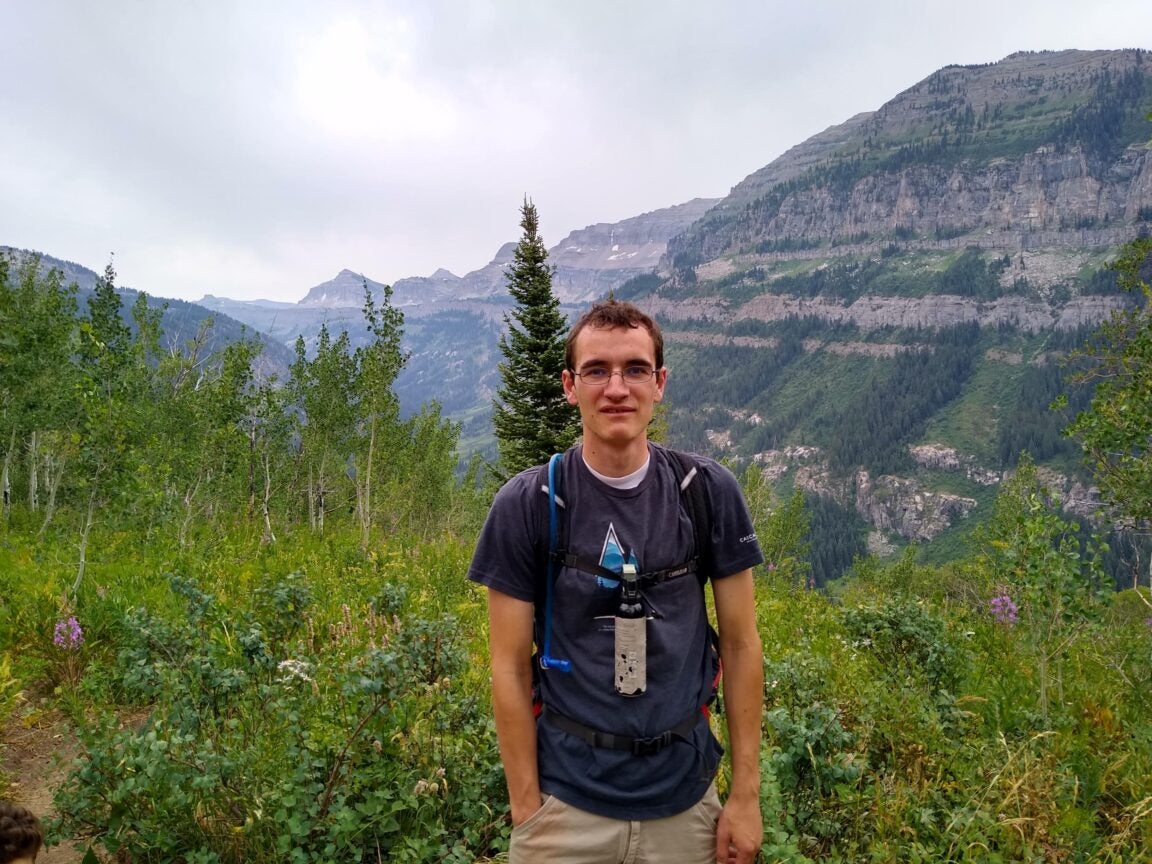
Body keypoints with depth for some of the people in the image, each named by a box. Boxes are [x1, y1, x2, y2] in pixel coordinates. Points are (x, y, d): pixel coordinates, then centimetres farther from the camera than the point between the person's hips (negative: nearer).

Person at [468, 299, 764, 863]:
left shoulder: (710, 492, -6)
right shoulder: (524, 505, -11)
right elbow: (510, 669, -6)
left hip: (686, 800, 2)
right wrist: (526, 810, -7)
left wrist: (746, 794, 0)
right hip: (567, 801, -2)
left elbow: (741, 645, -1)